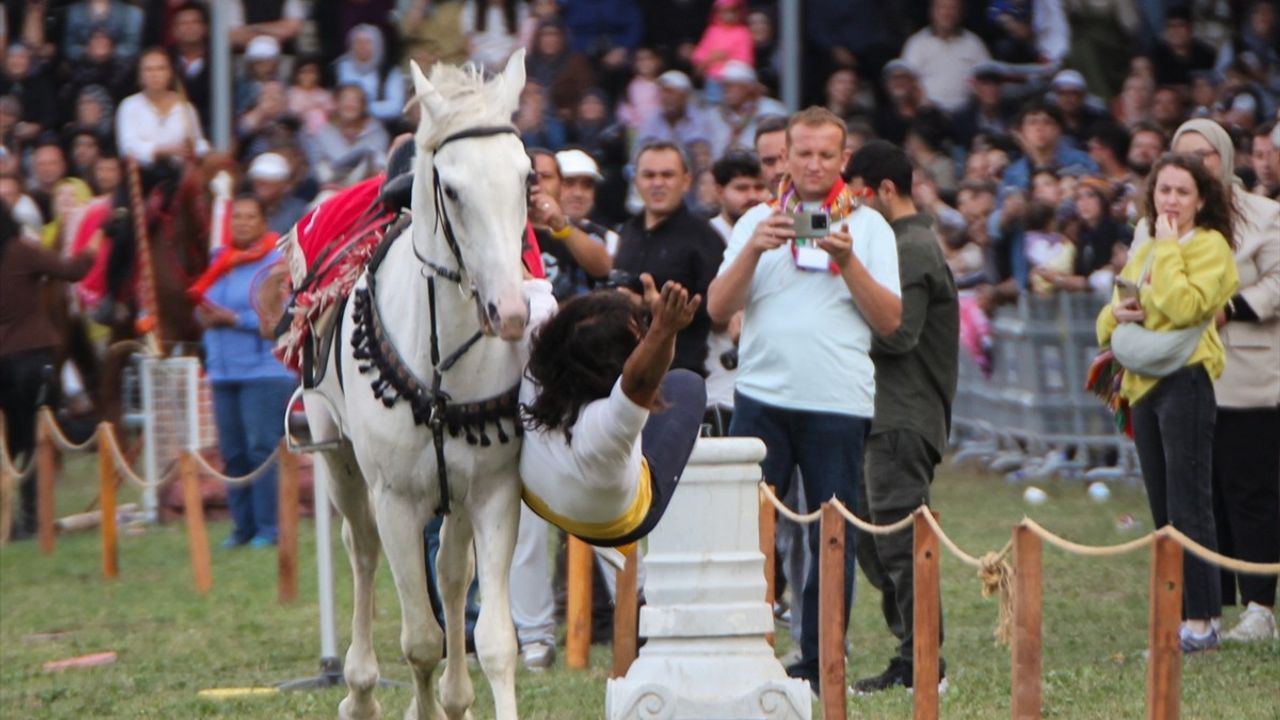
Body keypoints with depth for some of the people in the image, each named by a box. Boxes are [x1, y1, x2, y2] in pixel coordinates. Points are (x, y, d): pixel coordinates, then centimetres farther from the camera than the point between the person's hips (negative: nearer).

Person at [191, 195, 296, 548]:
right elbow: (203, 306, 23)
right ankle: (243, 526, 12)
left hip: (265, 370, -7)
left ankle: (268, 528, -6)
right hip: (223, 372, 7)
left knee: (263, 449, -9)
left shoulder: (277, 264, -6)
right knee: (232, 453, 6)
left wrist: (234, 319, -15)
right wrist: (206, 314, -1)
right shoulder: (220, 261, 16)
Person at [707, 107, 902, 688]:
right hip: (762, 395, 1)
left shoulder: (868, 226, 9)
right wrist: (753, 250, -10)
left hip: (839, 404, -1)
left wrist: (848, 261, -11)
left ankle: (820, 665, 8)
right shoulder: (758, 221, 13)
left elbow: (890, 320, 0)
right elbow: (718, 309, 4)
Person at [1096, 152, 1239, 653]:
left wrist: (1168, 249, -12)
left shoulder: (1209, 246, -4)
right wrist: (1117, 315, 0)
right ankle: (1181, 613, 13)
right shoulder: (1143, 252, 19)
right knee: (1163, 512, 8)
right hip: (1143, 386, 8)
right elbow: (1107, 321, 22)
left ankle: (1200, 622, -9)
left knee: (1188, 506, -9)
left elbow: (1185, 306, -20)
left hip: (1185, 381, -8)